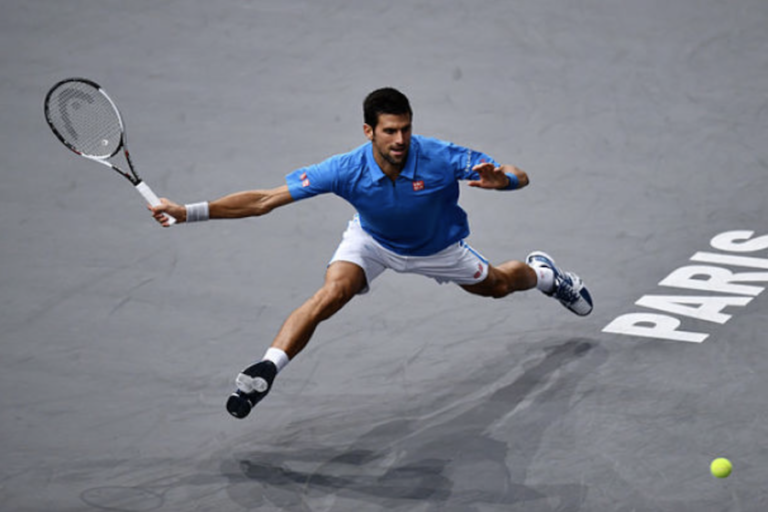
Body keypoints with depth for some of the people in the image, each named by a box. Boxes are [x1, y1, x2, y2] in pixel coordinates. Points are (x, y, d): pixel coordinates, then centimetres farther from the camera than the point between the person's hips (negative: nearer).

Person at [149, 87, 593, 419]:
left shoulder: (440, 158, -38)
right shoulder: (347, 170, -36)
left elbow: (520, 177, -32)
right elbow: (265, 200, -34)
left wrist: (499, 179, -58)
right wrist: (189, 212, -41)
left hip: (436, 247, 1)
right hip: (372, 240, -1)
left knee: (497, 285, 23)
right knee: (329, 295, -28)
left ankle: (540, 272, 59)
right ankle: (264, 372, -23)